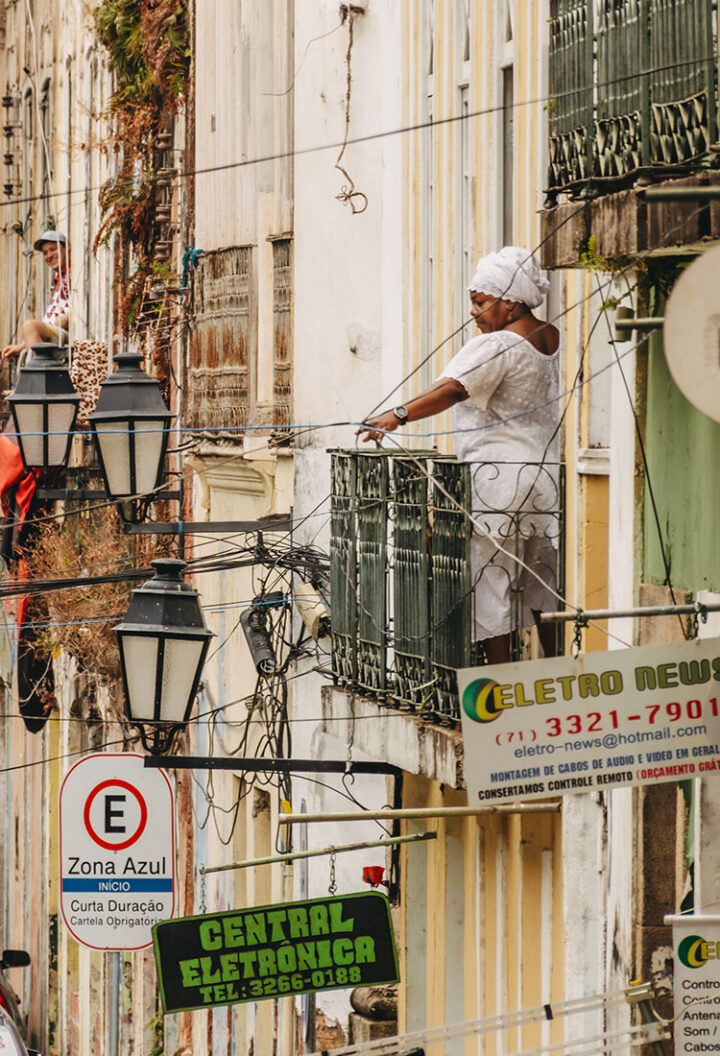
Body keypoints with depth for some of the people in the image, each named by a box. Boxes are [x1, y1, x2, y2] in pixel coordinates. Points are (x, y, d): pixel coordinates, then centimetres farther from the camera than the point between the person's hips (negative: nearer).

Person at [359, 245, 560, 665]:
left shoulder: (498, 346, -16)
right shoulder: (552, 339, 8)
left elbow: (453, 390, -28)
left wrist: (398, 416, -36)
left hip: (499, 476, -9)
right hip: (547, 472, 9)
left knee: (489, 582, -3)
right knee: (543, 582, 16)